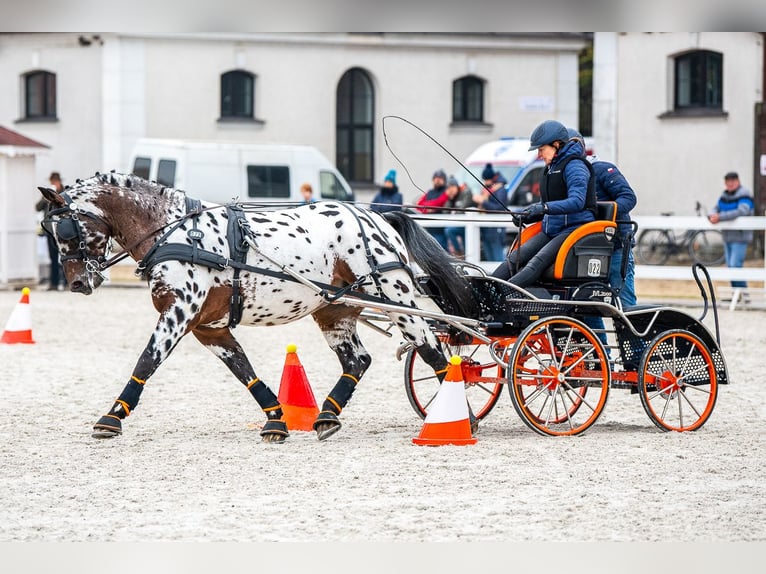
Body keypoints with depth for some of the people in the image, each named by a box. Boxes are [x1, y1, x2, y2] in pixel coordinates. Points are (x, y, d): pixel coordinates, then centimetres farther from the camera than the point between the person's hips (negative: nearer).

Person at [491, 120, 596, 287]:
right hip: (551, 229, 9)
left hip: (575, 229, -9)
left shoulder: (575, 166, -10)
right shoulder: (551, 168, 18)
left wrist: (545, 207, -35)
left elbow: (577, 202, -25)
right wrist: (527, 216, 4)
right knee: (514, 258, -10)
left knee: (537, 263, -28)